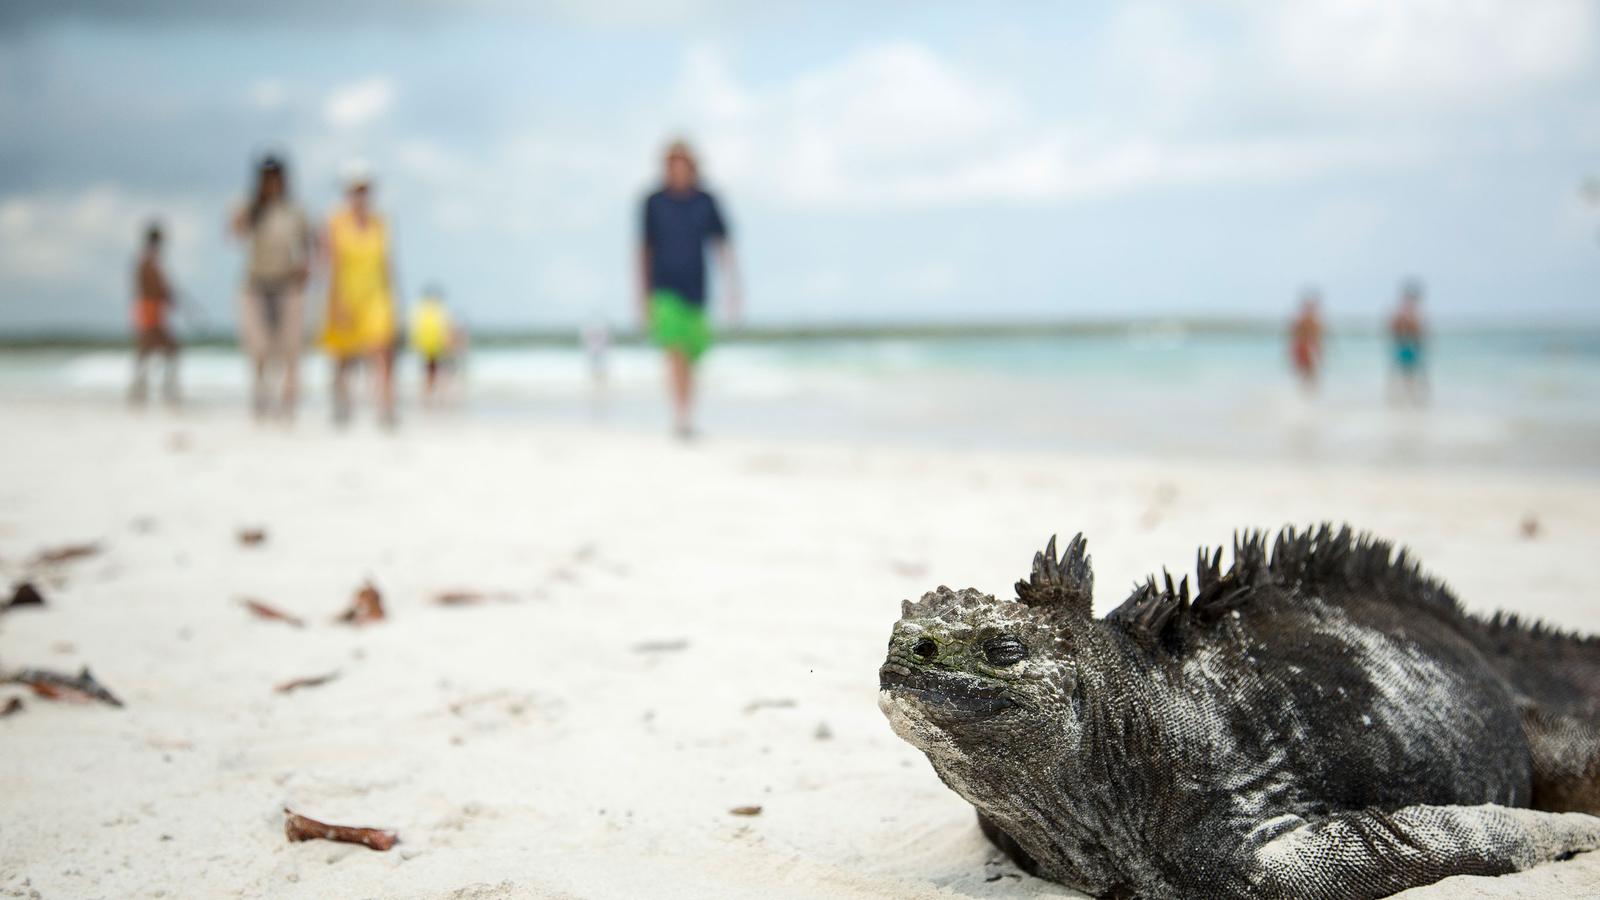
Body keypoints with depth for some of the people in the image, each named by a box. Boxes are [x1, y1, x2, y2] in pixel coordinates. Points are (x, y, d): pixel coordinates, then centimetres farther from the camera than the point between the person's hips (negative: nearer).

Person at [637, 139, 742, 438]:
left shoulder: (706, 202, 2)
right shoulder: (654, 203, -1)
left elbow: (723, 246, 2)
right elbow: (645, 250, 4)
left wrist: (733, 288, -6)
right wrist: (643, 296, 4)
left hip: (695, 290, 3)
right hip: (665, 289, -2)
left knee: (691, 357, 12)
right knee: (676, 352, -19)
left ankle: (687, 416, 27)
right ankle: (680, 417, -25)